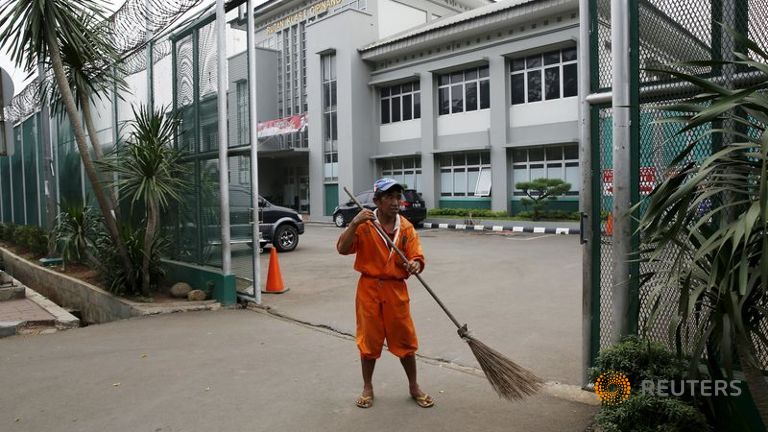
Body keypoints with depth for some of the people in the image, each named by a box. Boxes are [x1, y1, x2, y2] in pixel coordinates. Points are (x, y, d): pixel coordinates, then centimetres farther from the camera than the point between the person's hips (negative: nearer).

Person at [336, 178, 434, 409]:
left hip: (396, 290, 2)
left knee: (405, 340, 9)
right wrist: (355, 223, -28)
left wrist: (414, 265, -28)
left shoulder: (406, 227, -1)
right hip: (369, 289, -1)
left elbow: (417, 258, -5)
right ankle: (367, 388, 29)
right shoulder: (364, 225, -7)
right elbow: (342, 249, -17)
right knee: (369, 340, 10)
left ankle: (414, 387, 28)